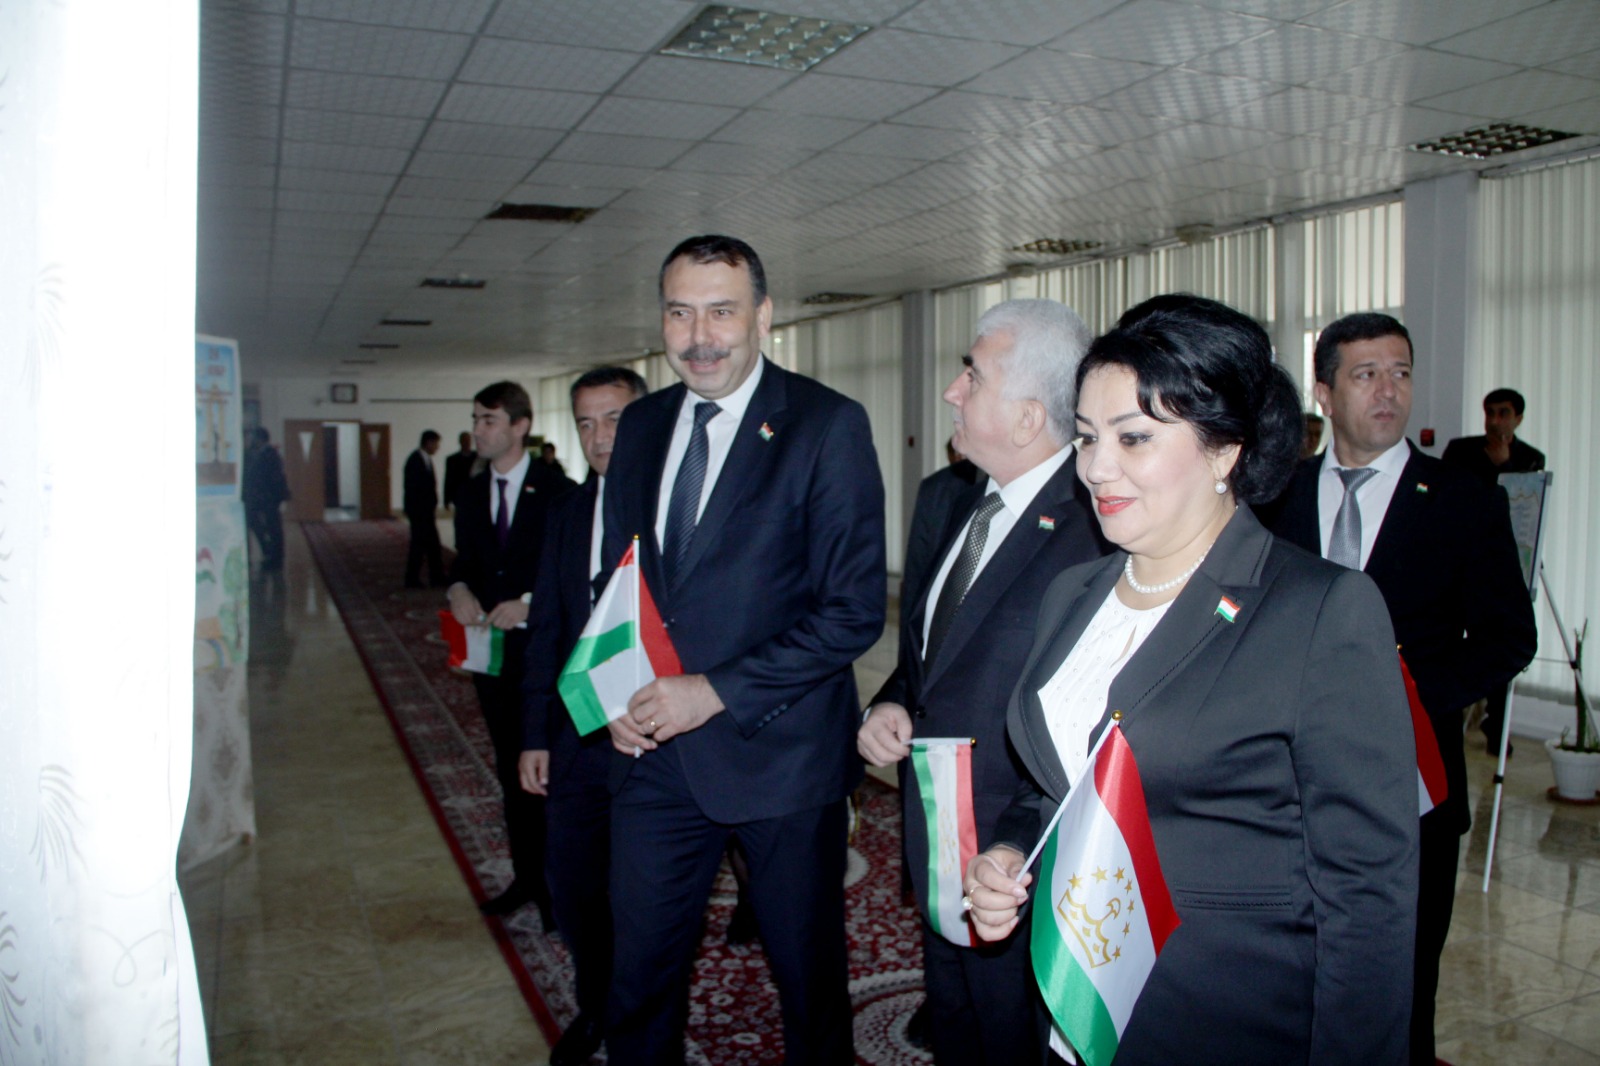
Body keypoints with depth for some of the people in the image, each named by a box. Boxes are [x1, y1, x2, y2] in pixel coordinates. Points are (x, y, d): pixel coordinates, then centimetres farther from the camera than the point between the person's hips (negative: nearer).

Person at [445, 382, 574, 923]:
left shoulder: (557, 492, -9)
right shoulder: (471, 494, 10)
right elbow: (465, 560, 15)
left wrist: (529, 603, -21)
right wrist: (459, 590, -7)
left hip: (542, 648, -6)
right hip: (491, 649, 6)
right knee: (511, 769, 15)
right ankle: (526, 874, 28)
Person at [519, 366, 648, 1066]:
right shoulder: (566, 513, 9)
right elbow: (546, 630, 11)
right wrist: (535, 734, 9)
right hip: (578, 738, 5)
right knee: (571, 884, 13)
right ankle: (596, 1008, 38)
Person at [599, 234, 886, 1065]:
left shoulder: (827, 425, -10)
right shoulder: (641, 424, 7)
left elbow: (854, 610, -14)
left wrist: (718, 693, -17)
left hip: (778, 749, -4)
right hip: (655, 748, 5)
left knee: (807, 969, 15)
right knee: (639, 969, 15)